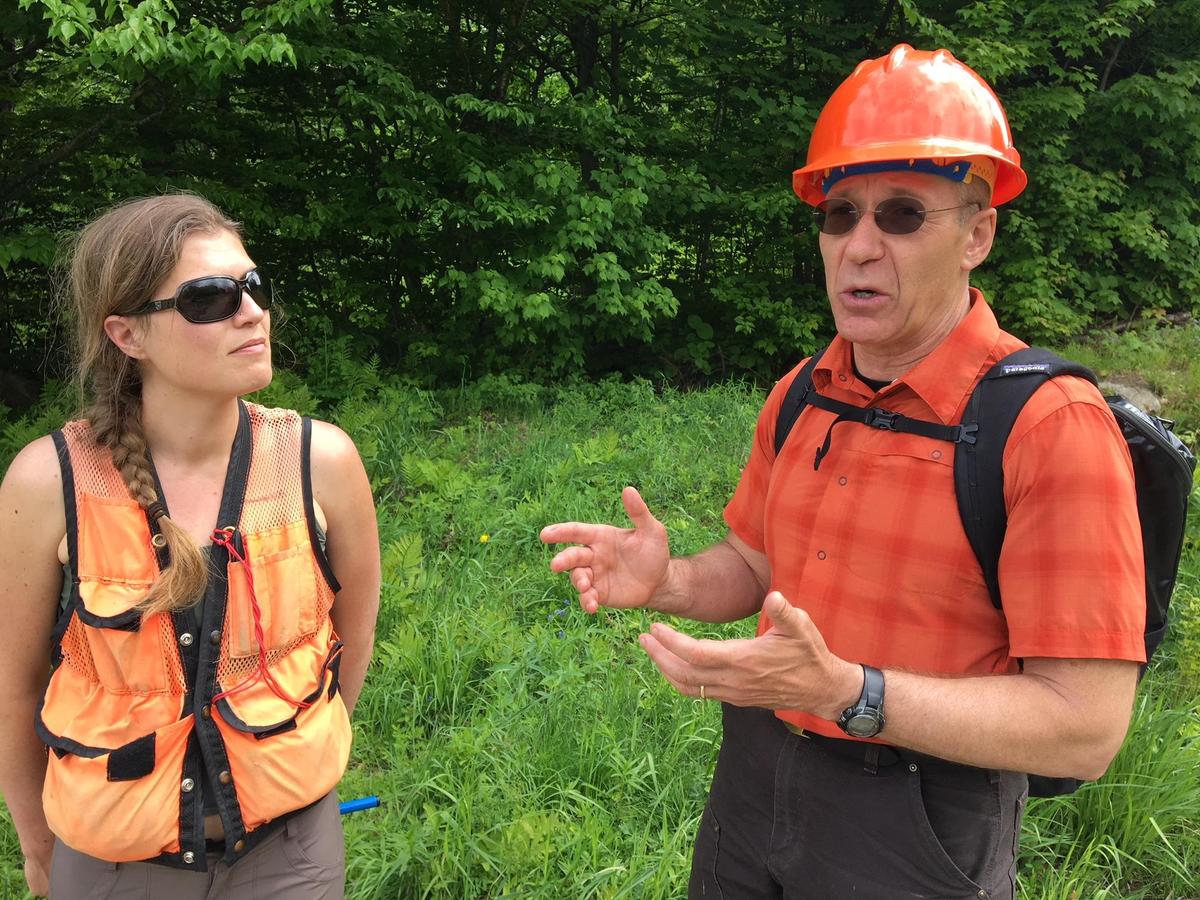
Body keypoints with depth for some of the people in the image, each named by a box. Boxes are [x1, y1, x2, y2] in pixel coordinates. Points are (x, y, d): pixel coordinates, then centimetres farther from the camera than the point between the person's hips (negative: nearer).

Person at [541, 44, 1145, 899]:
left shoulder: (1051, 427, -21)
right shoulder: (800, 396, 0)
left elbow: (1085, 728, -22)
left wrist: (843, 692, -32)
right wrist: (669, 582, -9)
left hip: (915, 827, -5)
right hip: (754, 782, 6)